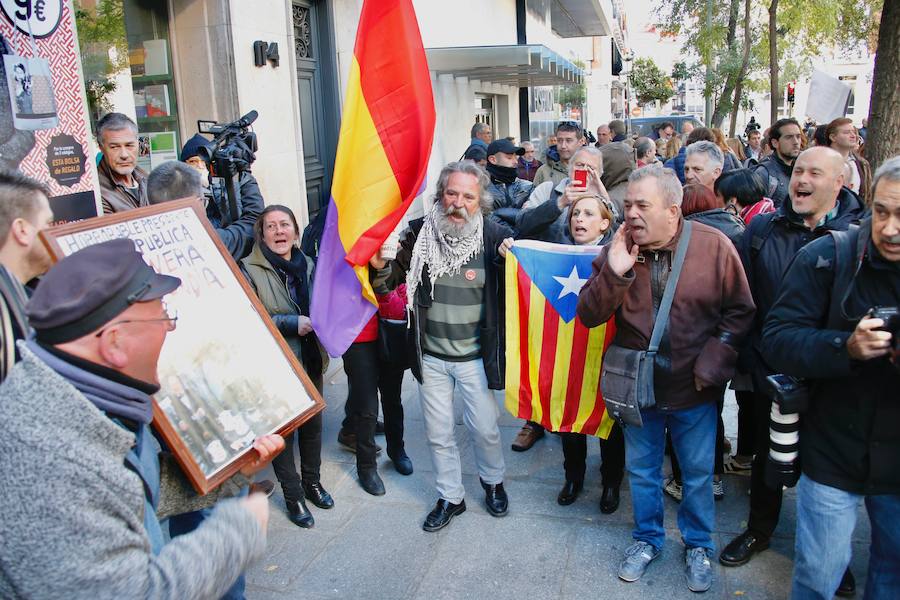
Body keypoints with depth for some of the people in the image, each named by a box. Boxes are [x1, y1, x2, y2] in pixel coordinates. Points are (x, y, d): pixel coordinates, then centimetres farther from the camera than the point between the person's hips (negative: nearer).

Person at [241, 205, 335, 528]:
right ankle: (293, 496, 23)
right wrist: (291, 324, -22)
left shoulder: (307, 264, 5)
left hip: (311, 361, 5)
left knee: (313, 424, 16)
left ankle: (312, 481, 37)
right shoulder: (249, 269, -11)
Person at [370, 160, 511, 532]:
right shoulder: (419, 234, -7)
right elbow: (387, 285, 0)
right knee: (438, 434, 15)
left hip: (475, 357, -2)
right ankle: (450, 497, 37)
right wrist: (381, 267, -22)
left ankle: (493, 482, 43)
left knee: (485, 429, 12)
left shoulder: (495, 237, -13)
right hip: (431, 357, 2)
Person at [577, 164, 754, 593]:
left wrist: (712, 363, -15)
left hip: (694, 390, -1)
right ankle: (647, 538, 42)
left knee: (698, 474, 16)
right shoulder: (616, 250, -8)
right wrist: (614, 273, -27)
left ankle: (698, 545, 40)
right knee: (642, 470, 19)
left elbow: (740, 311, -7)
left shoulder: (714, 246, -14)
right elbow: (589, 316, -12)